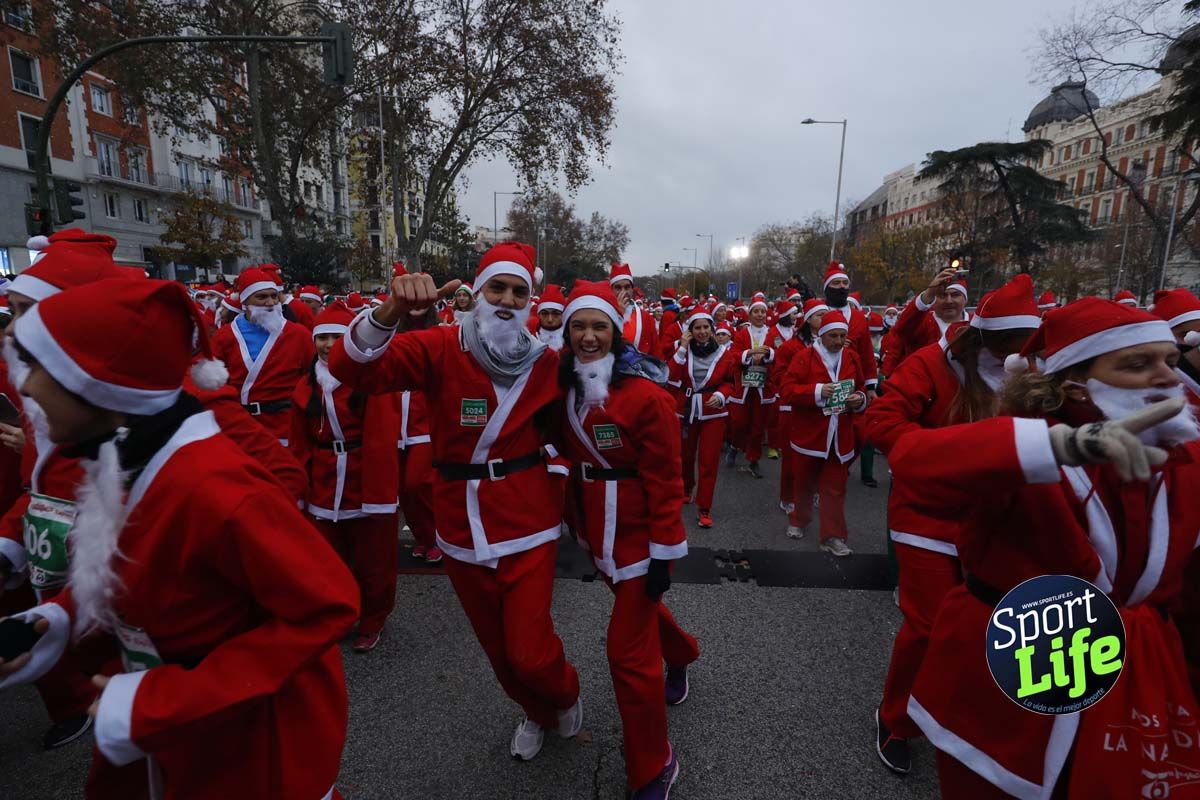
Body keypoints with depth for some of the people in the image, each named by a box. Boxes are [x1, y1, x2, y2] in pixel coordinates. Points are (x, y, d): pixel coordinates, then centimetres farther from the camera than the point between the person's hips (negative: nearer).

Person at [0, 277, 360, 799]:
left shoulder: (212, 487, -35)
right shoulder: (119, 462, -6)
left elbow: (327, 605, -32)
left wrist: (157, 704, -28)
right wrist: (62, 616, -7)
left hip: (256, 732, -7)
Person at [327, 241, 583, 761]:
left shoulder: (546, 363, -5)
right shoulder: (441, 349, -11)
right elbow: (350, 368, -23)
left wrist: (556, 482, 1)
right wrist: (392, 311, -39)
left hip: (528, 527, -1)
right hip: (461, 531, 1)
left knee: (529, 653, -1)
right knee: (497, 646, 19)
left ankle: (565, 693, 37)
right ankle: (537, 712, 51)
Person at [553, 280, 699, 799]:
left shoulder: (647, 394, -20)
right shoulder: (567, 387, 2)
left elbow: (665, 481, -18)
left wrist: (664, 553, -17)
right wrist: (581, 527, 12)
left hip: (640, 536, -7)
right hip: (600, 532, 7)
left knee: (628, 650, -3)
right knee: (638, 609, 27)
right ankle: (680, 657, 60)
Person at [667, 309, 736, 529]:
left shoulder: (725, 353, -3)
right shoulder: (683, 350, -1)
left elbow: (729, 382, 6)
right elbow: (672, 378, -14)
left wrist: (721, 395, -14)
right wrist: (682, 348, -17)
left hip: (713, 412, -1)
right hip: (685, 410, 2)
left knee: (708, 460, -3)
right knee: (684, 455, 16)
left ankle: (704, 508, 7)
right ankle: (686, 488, 44)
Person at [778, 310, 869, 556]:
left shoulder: (852, 358, 5)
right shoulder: (804, 357, -9)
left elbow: (861, 389, 14)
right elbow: (786, 390, -15)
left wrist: (859, 399, -8)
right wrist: (816, 391, -26)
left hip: (839, 437, 3)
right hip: (808, 434, -2)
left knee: (835, 488, 4)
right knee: (803, 482, 14)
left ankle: (833, 536, 12)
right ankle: (798, 521, 36)